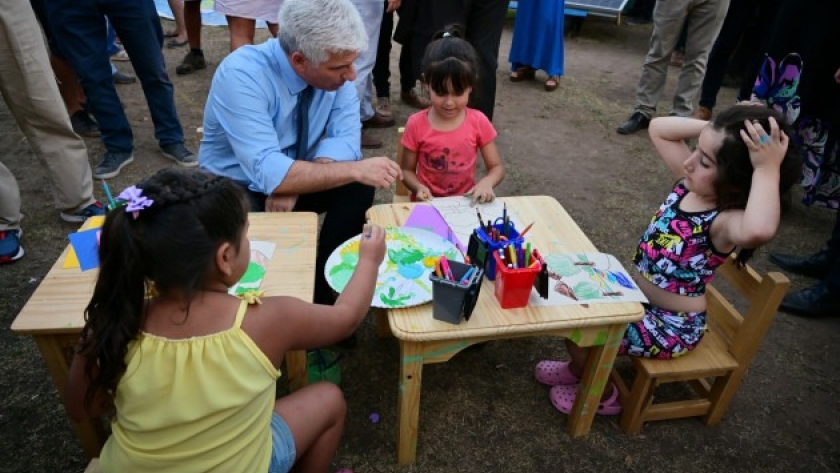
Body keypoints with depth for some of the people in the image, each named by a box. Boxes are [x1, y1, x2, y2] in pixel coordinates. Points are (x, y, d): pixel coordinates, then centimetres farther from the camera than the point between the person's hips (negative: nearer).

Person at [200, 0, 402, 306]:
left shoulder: (334, 69, -15)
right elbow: (268, 173, -37)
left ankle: (322, 287, -4)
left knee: (359, 187, -21)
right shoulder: (241, 75, -30)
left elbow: (345, 137, -15)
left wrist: (294, 183, -31)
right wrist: (355, 170, -39)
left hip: (287, 176, 4)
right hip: (236, 188, -4)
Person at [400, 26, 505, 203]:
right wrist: (419, 187, -19)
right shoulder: (416, 124, -8)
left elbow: (497, 167, 2)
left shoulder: (478, 122, -5)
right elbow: (407, 170, 2)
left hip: (466, 202, 3)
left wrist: (486, 182, -19)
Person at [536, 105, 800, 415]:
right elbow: (658, 129, -1)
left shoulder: (725, 222, -30)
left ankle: (603, 395, 18)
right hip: (638, 296, 8)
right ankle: (582, 366, 34)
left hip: (671, 326, -8)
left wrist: (768, 168, -46)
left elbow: (759, 231, -56)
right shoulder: (691, 183, -8)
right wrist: (711, 127, -14)